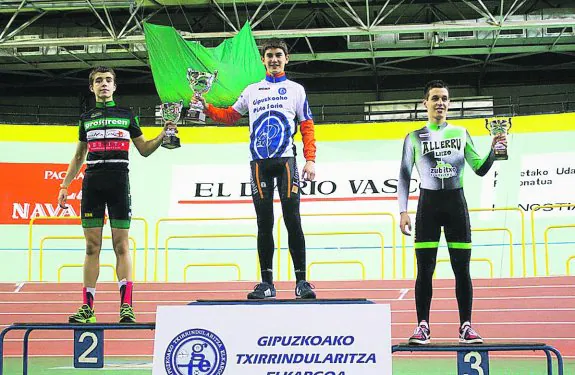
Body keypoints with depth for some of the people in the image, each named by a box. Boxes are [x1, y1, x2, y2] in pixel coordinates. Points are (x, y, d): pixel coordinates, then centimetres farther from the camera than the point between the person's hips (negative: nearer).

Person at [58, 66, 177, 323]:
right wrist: (65, 186, 15)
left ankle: (126, 306, -6)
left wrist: (163, 135, -2)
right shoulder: (86, 118, 18)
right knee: (92, 246, 1)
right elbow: (78, 157, 22)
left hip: (118, 183, -2)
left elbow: (144, 150, 14)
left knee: (121, 246, -5)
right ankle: (87, 308, 3)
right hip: (92, 184, 2)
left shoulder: (127, 116, 12)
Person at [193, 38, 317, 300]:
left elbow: (307, 127, 7)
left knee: (292, 220, -9)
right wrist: (206, 107, 6)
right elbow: (230, 116, 22)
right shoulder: (252, 91, 20)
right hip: (259, 162, 3)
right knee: (264, 224, 2)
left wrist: (310, 160, -4)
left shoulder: (296, 89, 12)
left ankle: (301, 281, -5)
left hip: (286, 160, -2)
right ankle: (267, 283, 6)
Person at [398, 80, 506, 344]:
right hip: (428, 203, -1)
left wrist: (493, 150, -6)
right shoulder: (414, 138, 6)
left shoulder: (461, 133, 11)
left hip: (456, 203, 1)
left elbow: (479, 169, 11)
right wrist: (403, 211, -4)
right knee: (424, 269, -3)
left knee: (462, 269, 0)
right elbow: (404, 176, 4)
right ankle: (423, 327, 3)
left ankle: (466, 327, 5)